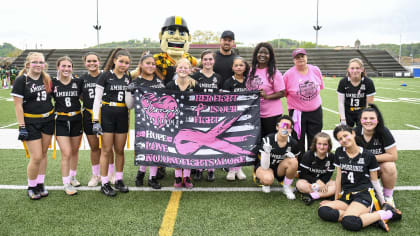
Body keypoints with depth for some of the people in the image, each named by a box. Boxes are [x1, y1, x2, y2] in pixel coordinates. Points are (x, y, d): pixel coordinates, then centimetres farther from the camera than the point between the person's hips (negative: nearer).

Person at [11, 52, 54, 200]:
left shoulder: (47, 79, 6)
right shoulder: (21, 80, -8)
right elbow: (18, 105, -10)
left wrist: (55, 115, 10)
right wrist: (22, 127, -14)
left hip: (48, 120, 5)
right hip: (30, 122, -5)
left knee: (43, 154, 11)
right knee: (36, 157, -6)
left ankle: (40, 184, 24)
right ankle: (31, 187, 15)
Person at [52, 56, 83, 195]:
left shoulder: (78, 82, 2)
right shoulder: (53, 84, -2)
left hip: (76, 120, 2)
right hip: (61, 122, -2)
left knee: (74, 151, 13)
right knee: (66, 153, -7)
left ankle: (72, 177, 32)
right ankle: (66, 184, 5)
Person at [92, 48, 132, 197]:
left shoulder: (128, 77, 10)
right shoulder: (105, 76, -3)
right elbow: (97, 99, -6)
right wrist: (95, 120, -11)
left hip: (122, 115, 4)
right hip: (107, 114, -4)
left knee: (120, 150, 10)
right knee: (107, 150, 0)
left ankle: (119, 180, 23)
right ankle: (104, 183, 10)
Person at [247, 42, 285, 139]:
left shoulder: (274, 73, -10)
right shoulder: (252, 70, 7)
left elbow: (282, 93, -12)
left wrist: (267, 96, -23)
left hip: (272, 114, -5)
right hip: (255, 113, 5)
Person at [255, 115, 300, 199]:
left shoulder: (293, 143, -13)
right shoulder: (268, 140, -23)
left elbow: (295, 164, 7)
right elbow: (264, 167, -25)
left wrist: (292, 156, -14)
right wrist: (266, 152, -41)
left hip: (280, 168, 3)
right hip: (263, 167, -3)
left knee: (293, 161, -27)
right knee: (268, 179, -37)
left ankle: (287, 187, -4)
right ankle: (265, 183, 3)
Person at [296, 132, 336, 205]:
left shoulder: (331, 157, -5)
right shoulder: (308, 155, -12)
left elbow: (328, 175, -4)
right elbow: (302, 174, -13)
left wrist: (321, 183, -24)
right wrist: (317, 181, -24)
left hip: (323, 181, 3)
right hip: (308, 181, -2)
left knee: (336, 185, -26)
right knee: (300, 184, -34)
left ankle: (312, 196, -31)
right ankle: (323, 195, -26)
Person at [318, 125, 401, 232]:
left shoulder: (368, 155, -1)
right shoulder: (339, 153, 11)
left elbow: (374, 180, 6)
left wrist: (384, 202, 5)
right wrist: (336, 199, 15)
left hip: (364, 194, -5)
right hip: (346, 195, 5)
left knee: (349, 223, -34)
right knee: (323, 211, -25)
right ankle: (368, 216, -20)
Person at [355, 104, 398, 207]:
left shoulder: (384, 132, -19)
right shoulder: (355, 133, -15)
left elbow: (393, 156, -18)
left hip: (381, 164, -1)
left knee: (390, 167, -34)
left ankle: (388, 196, -8)